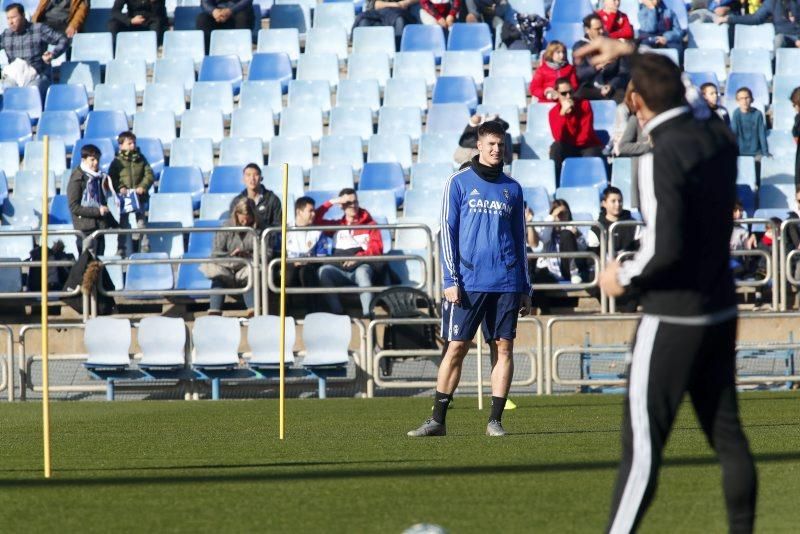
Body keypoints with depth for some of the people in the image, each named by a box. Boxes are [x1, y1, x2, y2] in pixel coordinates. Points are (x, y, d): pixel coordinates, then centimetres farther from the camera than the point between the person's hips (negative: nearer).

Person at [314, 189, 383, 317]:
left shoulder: (369, 224, 15)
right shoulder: (337, 226, 24)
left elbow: (377, 249, 3)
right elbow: (316, 220, 14)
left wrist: (359, 256, -16)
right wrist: (332, 202, 9)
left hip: (362, 267, -2)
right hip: (340, 271, 2)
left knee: (362, 272, -39)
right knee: (324, 270, -31)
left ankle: (368, 312, -50)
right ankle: (337, 311, -38)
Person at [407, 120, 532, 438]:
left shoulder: (512, 188, 14)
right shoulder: (459, 183, 5)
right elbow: (447, 232, 1)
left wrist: (525, 289, 13)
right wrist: (450, 280, -7)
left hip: (506, 282, 3)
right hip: (468, 281, -3)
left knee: (504, 348, -1)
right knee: (456, 348, -3)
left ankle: (495, 420, 3)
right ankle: (438, 420, 3)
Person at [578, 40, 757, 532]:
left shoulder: (660, 156, -19)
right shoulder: (719, 137, 3)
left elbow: (665, 248, -24)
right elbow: (678, 96, 26)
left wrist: (625, 276, -7)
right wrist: (630, 54, 32)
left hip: (673, 318, -8)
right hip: (721, 312, 8)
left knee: (642, 442, -5)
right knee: (727, 435, 11)